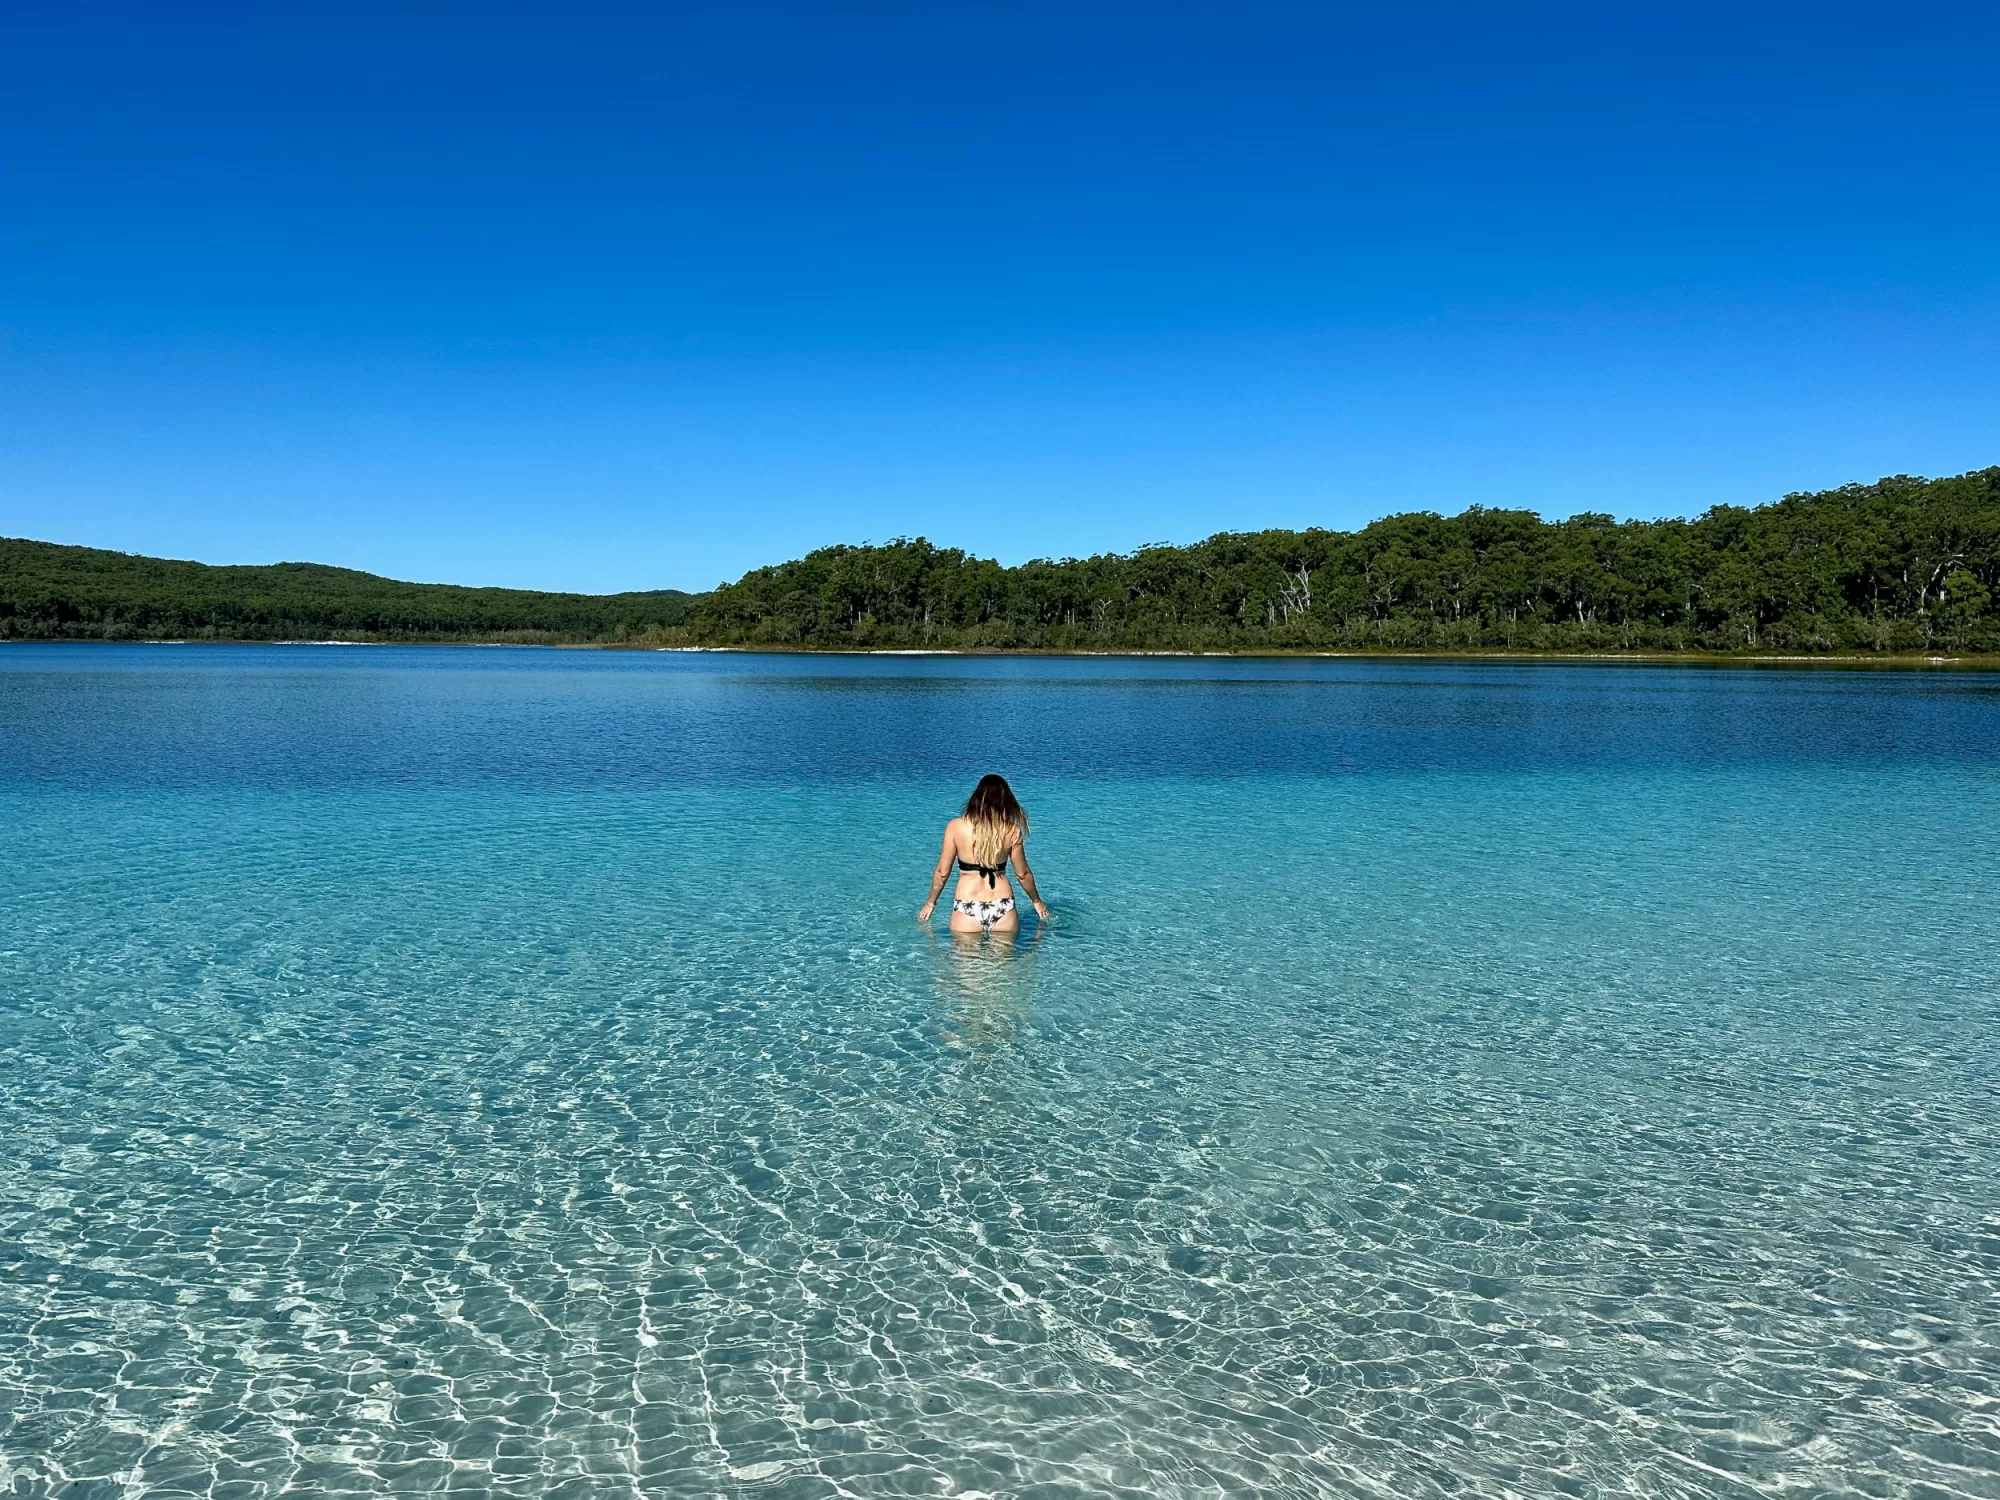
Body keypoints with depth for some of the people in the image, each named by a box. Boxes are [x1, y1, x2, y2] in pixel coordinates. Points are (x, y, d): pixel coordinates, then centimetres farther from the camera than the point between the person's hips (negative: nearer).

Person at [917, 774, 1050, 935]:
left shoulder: (956, 826, -3)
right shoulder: (1012, 831, -2)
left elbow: (942, 872, 2)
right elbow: (1023, 874, 7)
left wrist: (930, 903, 18)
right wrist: (1037, 902, 25)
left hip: (967, 910, -1)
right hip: (1003, 909, 1)